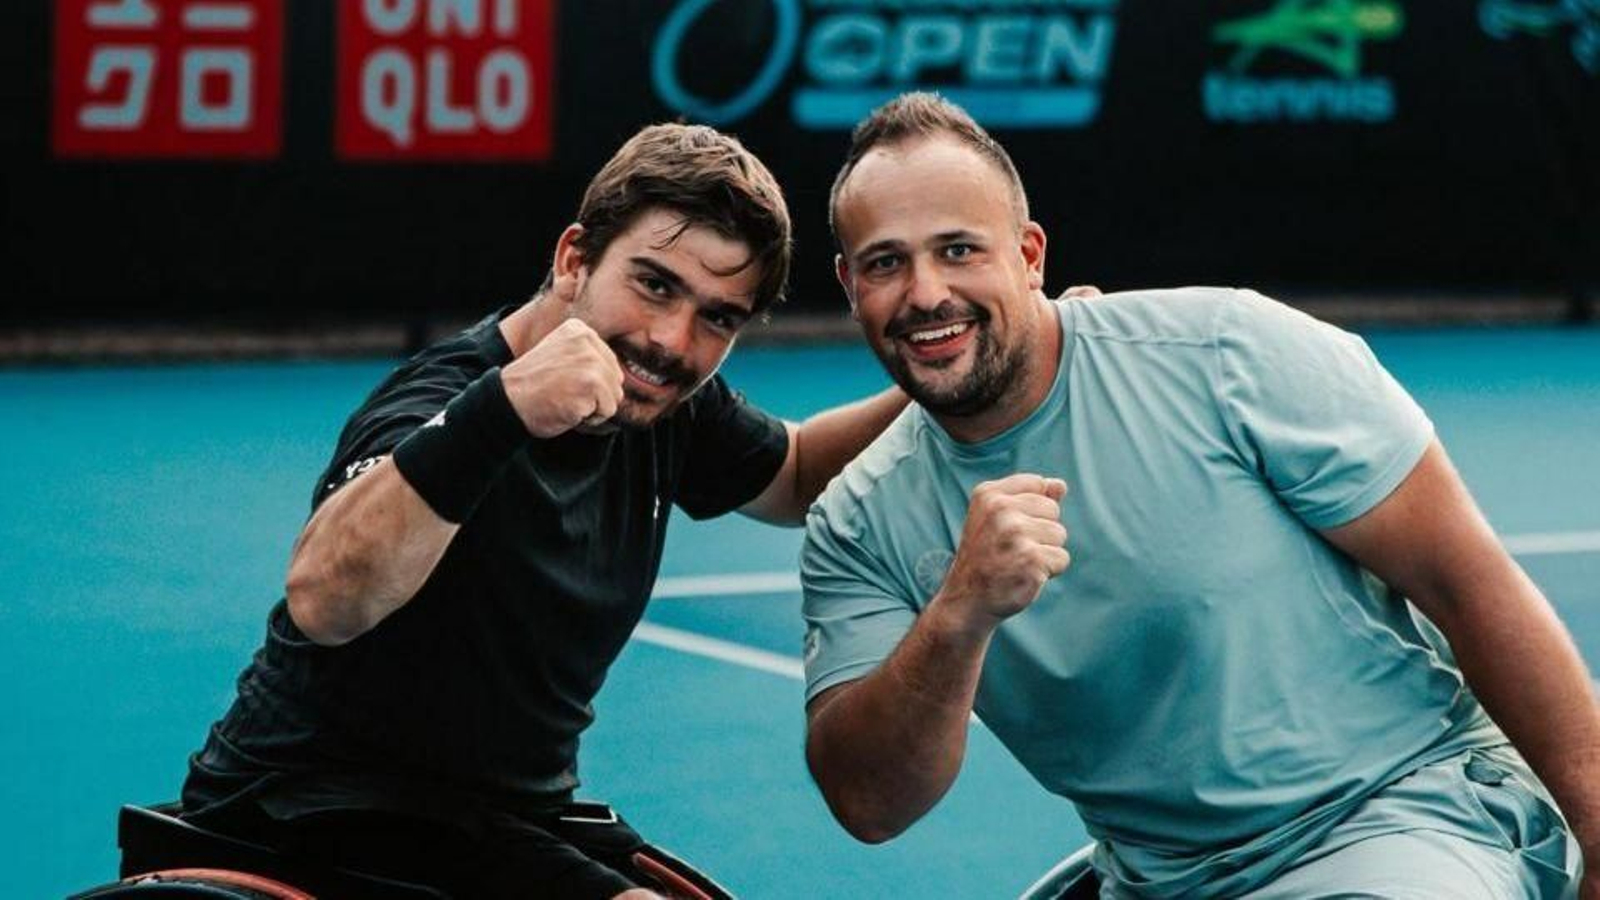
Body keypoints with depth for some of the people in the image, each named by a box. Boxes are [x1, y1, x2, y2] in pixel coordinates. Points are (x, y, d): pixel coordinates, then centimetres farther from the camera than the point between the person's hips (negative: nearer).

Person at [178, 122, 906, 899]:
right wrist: (502, 412, -57)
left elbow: (795, 476, 23)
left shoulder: (668, 407, -1)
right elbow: (321, 601, -45)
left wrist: (919, 399, 2)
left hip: (517, 817, 8)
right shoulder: (449, 399, -24)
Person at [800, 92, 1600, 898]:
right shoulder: (861, 528, -1)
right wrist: (959, 616, -27)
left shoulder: (1228, 356, -11)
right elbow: (869, 806, -10)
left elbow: (1465, 581, -8)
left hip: (1402, 818, -5)